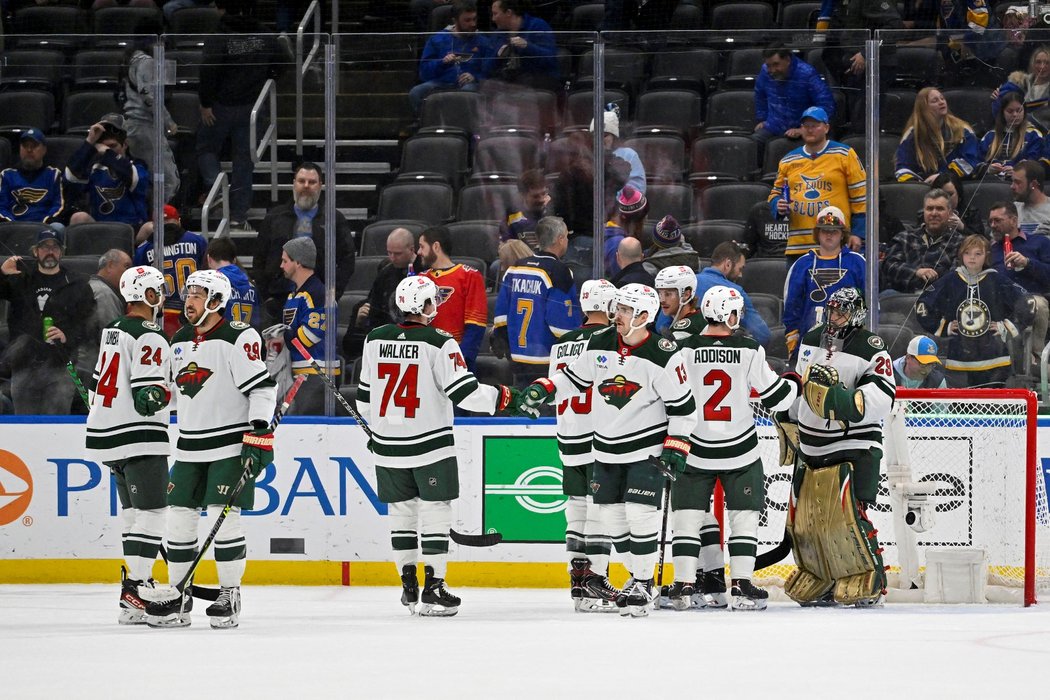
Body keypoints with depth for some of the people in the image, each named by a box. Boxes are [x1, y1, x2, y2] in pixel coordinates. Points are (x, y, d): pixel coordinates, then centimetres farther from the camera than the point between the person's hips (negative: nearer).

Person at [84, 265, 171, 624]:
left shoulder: (111, 331, 14)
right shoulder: (149, 337, -14)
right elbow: (147, 397, -21)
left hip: (106, 433, 9)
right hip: (140, 439, -9)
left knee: (133, 510, 18)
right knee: (152, 511, -9)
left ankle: (137, 577, 23)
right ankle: (134, 594, -17)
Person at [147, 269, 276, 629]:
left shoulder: (239, 337, -10)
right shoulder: (180, 341, 13)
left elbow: (261, 388, -15)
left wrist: (259, 436, -21)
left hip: (232, 444, -7)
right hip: (190, 446, 7)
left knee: (225, 517, -12)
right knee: (179, 515, 3)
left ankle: (230, 596, -3)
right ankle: (179, 596, 10)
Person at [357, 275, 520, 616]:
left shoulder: (375, 340, 1)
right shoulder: (439, 343, -13)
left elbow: (364, 394, 9)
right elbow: (463, 392, -16)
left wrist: (373, 427, 25)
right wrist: (501, 396, -1)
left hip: (388, 446, 4)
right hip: (431, 444, -4)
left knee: (401, 512, 14)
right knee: (435, 512, 2)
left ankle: (408, 584, 18)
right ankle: (433, 588, 0)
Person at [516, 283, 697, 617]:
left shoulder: (662, 356, -15)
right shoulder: (599, 344, 0)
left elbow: (683, 405, -10)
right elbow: (573, 377, 13)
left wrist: (676, 446, -14)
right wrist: (542, 390, -2)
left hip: (648, 448, -5)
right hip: (607, 448, 5)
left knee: (640, 514, -11)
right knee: (606, 514, 9)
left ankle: (642, 583, 0)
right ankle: (593, 578, 22)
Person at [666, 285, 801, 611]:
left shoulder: (685, 350, -7)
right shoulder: (750, 350, -8)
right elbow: (775, 396, -2)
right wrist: (793, 382, 19)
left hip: (695, 449, 1)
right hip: (739, 450, -1)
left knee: (689, 514, 9)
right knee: (745, 515, 9)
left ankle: (684, 584, 1)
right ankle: (741, 586, 3)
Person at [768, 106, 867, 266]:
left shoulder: (844, 155, 2)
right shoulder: (788, 161, 15)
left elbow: (860, 195, 0)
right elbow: (776, 194, 24)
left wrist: (857, 233, -6)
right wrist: (779, 206, -1)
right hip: (798, 245, 4)